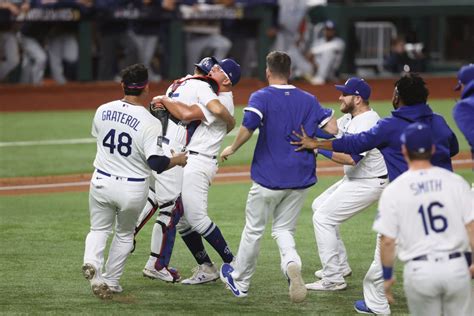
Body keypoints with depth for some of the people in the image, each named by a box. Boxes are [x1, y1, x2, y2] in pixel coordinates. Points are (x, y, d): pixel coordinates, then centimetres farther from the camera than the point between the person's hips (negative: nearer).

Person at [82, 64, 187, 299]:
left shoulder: (103, 111, -5)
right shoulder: (150, 123, -19)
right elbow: (156, 163, -22)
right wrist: (178, 160, -4)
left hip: (101, 182, 2)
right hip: (133, 190, -2)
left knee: (99, 229, 20)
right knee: (124, 234, 22)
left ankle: (92, 261, -10)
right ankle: (110, 281, 23)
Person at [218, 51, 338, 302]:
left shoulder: (261, 97, -9)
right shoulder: (308, 100, 5)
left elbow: (248, 127, -23)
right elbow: (332, 129, 1)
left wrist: (232, 148, -7)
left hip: (268, 177, -4)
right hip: (301, 178, 4)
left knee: (254, 229, 13)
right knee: (283, 229, 15)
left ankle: (240, 282, 26)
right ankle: (292, 264, -17)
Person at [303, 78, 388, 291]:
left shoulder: (367, 122, -25)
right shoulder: (349, 118, 7)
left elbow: (351, 157, -34)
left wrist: (318, 148, -31)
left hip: (369, 184, -11)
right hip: (354, 179, 11)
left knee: (322, 217, -11)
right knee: (319, 206, 23)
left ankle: (333, 279, -8)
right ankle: (340, 266, 28)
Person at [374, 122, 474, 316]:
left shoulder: (394, 190, -4)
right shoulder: (455, 182, 0)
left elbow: (387, 240, -3)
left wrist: (387, 276, 8)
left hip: (419, 271, -1)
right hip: (456, 267, 1)